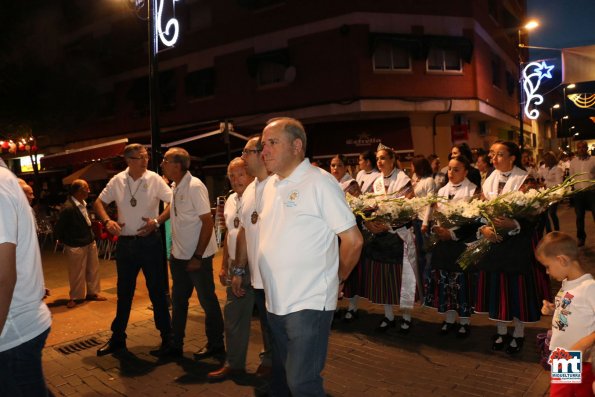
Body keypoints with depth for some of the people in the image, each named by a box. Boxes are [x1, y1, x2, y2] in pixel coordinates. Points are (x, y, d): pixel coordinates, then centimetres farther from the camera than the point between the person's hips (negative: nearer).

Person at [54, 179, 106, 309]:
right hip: (76, 246, -7)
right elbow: (59, 228, -14)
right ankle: (76, 297, 24)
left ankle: (92, 293, 31)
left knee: (93, 269, 16)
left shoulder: (83, 204, 1)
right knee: (77, 273, 7)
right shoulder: (68, 208, -22)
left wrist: (91, 236, 9)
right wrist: (66, 241, -2)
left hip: (90, 242, 7)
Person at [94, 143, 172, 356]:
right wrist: (107, 221, -7)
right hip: (125, 242, 3)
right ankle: (117, 338, 28)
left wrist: (157, 221, -19)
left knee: (157, 290, 6)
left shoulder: (155, 179, -7)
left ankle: (167, 336, 20)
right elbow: (99, 203, 10)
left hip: (150, 241, -3)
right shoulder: (117, 181, 2)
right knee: (124, 292, 15)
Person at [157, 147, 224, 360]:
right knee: (178, 301, 16)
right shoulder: (174, 187, 6)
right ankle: (175, 345, 30)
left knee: (207, 300, 6)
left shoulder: (195, 186, -18)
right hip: (179, 255, 8)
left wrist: (197, 257, -19)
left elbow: (208, 223, -20)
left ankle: (215, 345, 22)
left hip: (198, 256, -8)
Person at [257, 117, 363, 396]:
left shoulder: (320, 182, -13)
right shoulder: (270, 186, 9)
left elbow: (352, 240, -12)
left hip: (308, 303, -7)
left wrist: (337, 279, -1)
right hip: (275, 302, 7)